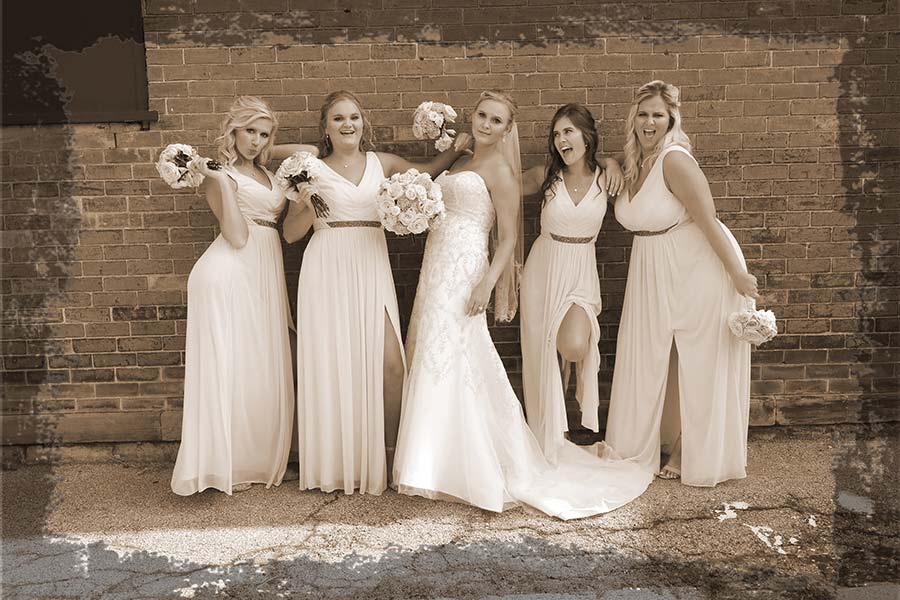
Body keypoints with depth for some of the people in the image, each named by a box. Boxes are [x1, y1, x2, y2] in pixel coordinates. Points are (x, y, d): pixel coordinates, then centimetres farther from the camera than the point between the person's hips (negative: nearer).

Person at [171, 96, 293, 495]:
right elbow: (237, 237, -12)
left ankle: (257, 459, 17)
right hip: (231, 273, -7)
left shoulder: (265, 173, 19)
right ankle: (226, 466, 2)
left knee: (262, 369, 8)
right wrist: (221, 181, -15)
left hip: (265, 275, 8)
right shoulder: (220, 177, -1)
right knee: (230, 364, -6)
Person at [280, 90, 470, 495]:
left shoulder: (382, 163, 12)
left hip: (372, 269, 2)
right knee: (332, 364, 1)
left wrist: (457, 146, 10)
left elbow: (427, 170, 24)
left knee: (390, 364, -9)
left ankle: (388, 454, 11)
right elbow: (290, 233, 6)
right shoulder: (314, 170, 6)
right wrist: (308, 208, -12)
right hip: (327, 269, -2)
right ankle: (335, 465, 17)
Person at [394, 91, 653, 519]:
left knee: (451, 359, -10)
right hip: (436, 270, 8)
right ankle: (440, 464, 18)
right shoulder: (460, 163, 18)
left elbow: (509, 236, -11)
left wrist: (488, 283, -20)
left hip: (463, 270, -8)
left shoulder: (498, 169, -4)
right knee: (431, 359, 8)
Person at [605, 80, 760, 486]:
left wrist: (738, 274, -19)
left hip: (698, 266, -8)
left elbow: (708, 221, -21)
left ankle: (694, 454, 19)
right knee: (652, 359, 11)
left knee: (698, 363, 3)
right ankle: (643, 450, 26)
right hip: (654, 271, 8)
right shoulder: (633, 164, 4)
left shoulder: (675, 160, -20)